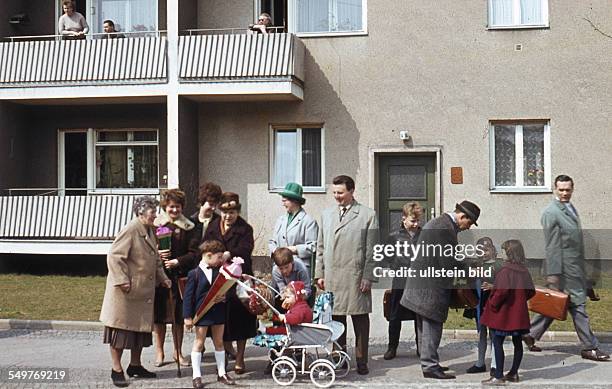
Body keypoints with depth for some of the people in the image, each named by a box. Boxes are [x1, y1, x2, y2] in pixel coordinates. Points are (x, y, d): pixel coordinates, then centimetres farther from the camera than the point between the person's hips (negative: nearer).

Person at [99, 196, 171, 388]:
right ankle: (116, 370, 8)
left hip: (144, 292, 9)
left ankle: (135, 365, 28)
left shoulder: (150, 231, 13)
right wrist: (122, 281, -23)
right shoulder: (130, 230, -16)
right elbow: (114, 256, -20)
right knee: (121, 328, 0)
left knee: (141, 329, 14)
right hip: (126, 292, -9)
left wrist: (163, 278, 11)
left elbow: (155, 259, 23)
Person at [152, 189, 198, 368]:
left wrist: (177, 261, -12)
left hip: (180, 277, 1)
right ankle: (159, 351, 17)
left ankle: (178, 351, 18)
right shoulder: (155, 225, 1)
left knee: (178, 314, 5)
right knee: (159, 314, 4)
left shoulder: (187, 228, 4)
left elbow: (193, 252, 1)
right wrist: (156, 254, -15)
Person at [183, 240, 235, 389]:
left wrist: (223, 297, -10)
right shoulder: (194, 274, -10)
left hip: (218, 311, 5)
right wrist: (188, 316, -12)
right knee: (199, 342, 2)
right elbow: (188, 296, -9)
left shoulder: (219, 271, 5)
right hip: (202, 313, -5)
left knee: (219, 342, 11)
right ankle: (197, 375, 8)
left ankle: (221, 373, 20)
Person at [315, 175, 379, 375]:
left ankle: (361, 360, 9)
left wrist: (368, 277, -7)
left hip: (356, 277, -3)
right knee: (335, 319, 5)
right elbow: (320, 247, 16)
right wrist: (319, 274, 9)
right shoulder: (326, 214, 15)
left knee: (360, 319, 1)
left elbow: (371, 250, -1)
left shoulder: (368, 215, 2)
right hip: (331, 277, 4)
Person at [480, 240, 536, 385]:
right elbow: (531, 291, 9)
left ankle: (499, 376, -2)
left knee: (497, 342, -2)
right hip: (519, 313, 8)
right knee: (517, 342, 13)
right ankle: (514, 373, 23)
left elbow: (502, 290, -25)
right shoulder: (524, 270, 5)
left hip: (504, 313, -7)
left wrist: (493, 304, -13)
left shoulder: (505, 270, -16)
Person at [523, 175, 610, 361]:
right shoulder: (551, 212, -14)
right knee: (578, 304, -2)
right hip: (564, 266, -9)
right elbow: (551, 245, -17)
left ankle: (530, 335, 23)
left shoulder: (570, 208, 15)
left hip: (576, 266, 9)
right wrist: (553, 273, -18)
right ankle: (589, 347, 5)